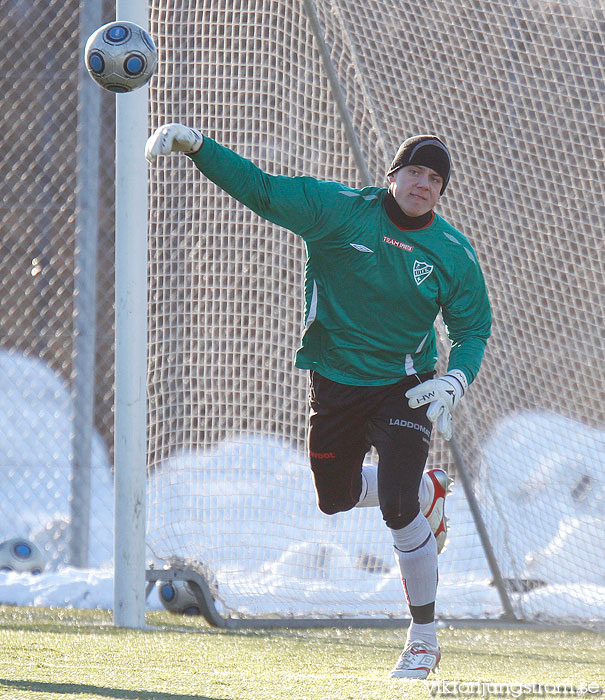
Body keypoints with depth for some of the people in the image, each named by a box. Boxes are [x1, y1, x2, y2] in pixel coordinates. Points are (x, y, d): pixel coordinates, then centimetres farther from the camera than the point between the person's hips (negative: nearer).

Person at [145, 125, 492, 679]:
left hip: (404, 389, -2)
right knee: (336, 497, 14)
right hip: (335, 382, 3)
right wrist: (196, 146, -27)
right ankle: (426, 489, 46)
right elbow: (263, 190, -15)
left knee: (399, 508, -16)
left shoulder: (455, 254, -7)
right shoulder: (342, 211, -10)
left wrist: (456, 382, -17)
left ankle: (425, 639, 0)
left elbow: (474, 327, 3)